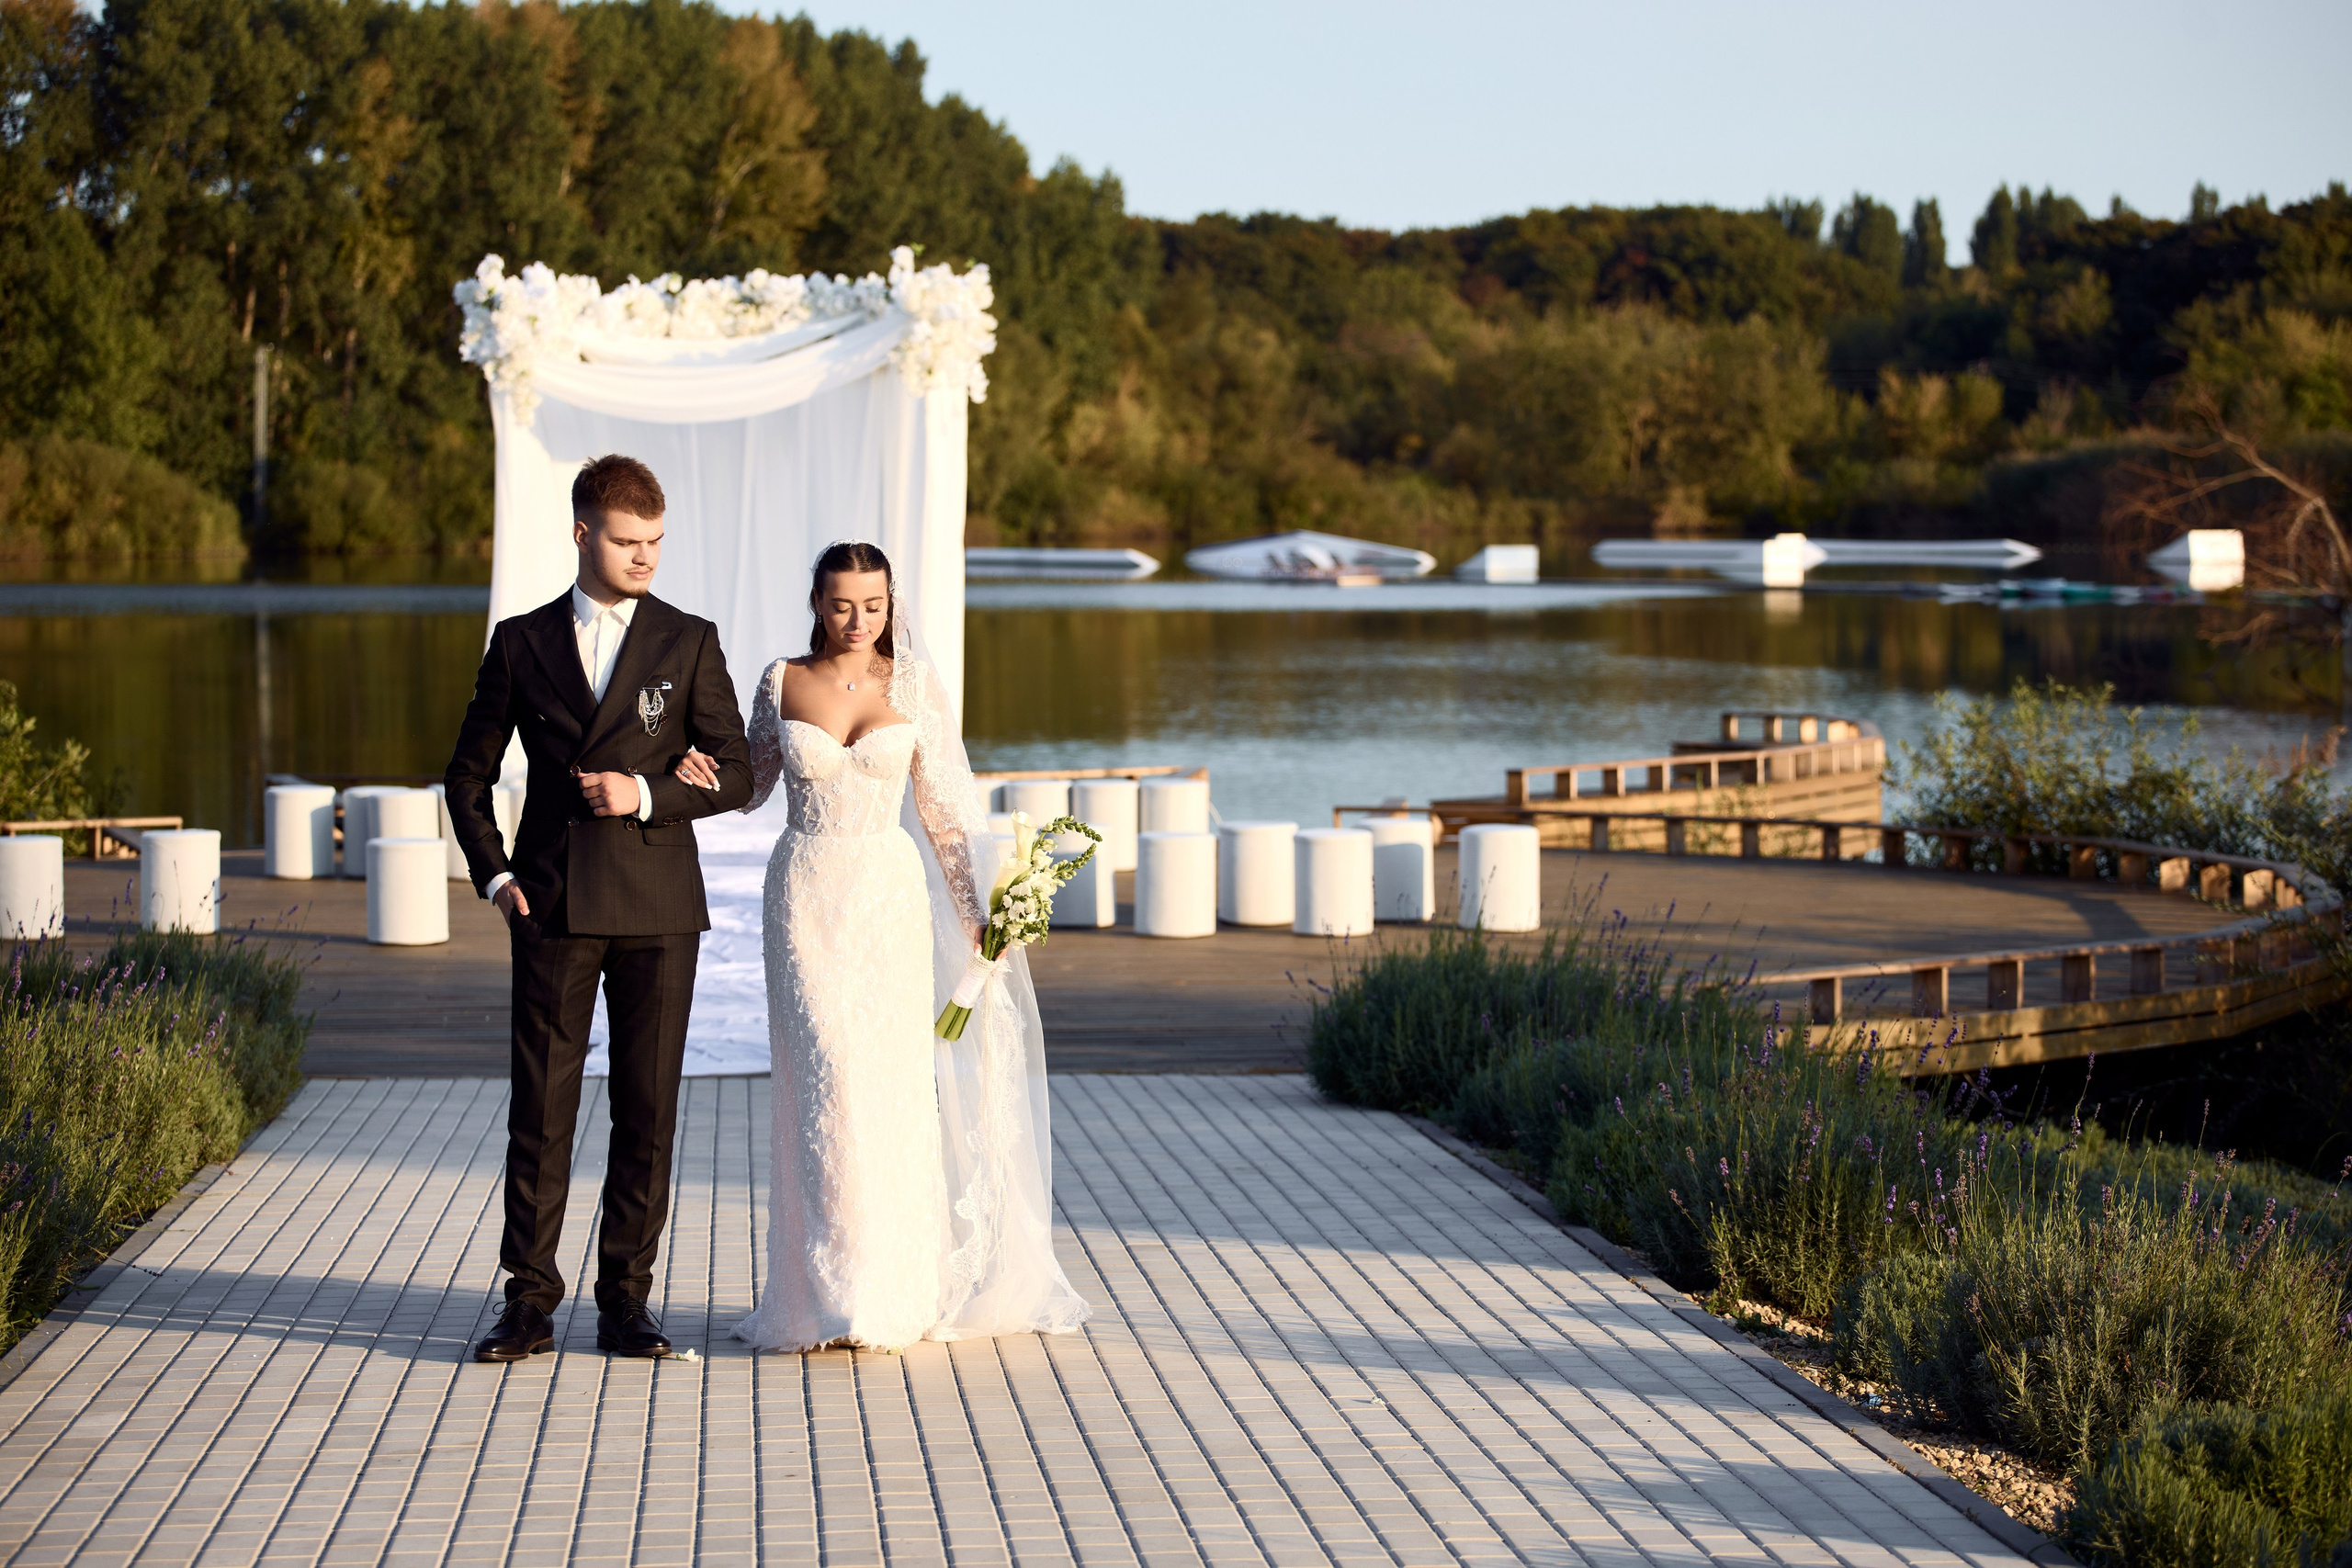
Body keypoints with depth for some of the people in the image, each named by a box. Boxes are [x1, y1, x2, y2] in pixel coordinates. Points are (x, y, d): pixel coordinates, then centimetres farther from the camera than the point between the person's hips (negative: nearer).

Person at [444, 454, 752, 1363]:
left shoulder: (689, 643, 4)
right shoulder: (522, 643, 6)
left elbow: (734, 776, 2)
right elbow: (469, 774, 13)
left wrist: (646, 795, -13)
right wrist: (491, 872, 1)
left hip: (657, 910, 0)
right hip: (553, 909, 0)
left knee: (647, 1112, 3)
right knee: (540, 1109, 0)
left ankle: (626, 1299, 12)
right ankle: (529, 1304, 5)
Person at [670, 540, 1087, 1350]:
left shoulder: (915, 686, 3)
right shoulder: (782, 682, 5)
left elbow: (943, 809, 5)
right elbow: (753, 785, 14)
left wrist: (974, 913, 0)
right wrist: (701, 775, -8)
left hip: (890, 893, 0)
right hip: (806, 892, 0)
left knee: (892, 1079, -2)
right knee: (826, 1079, -8)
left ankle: (899, 1288, 9)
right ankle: (832, 1291, -3)